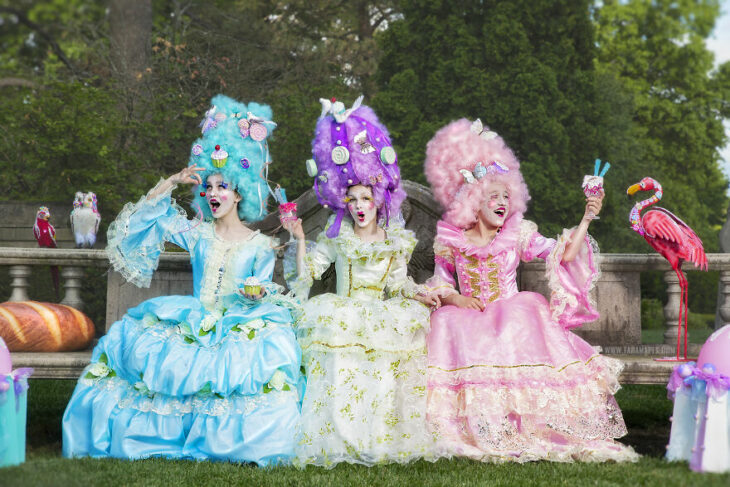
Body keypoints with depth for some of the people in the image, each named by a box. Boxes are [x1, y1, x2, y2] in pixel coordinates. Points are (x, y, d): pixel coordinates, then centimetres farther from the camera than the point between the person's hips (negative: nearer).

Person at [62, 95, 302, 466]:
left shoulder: (260, 245, 5)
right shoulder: (196, 234, 12)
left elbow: (265, 291, 1)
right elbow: (147, 215, 9)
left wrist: (257, 292, -21)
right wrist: (172, 183, 0)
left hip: (240, 324, -3)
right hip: (192, 322, 3)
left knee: (267, 347, -33)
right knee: (134, 336, -17)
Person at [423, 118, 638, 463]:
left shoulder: (518, 235, 3)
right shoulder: (451, 240, 4)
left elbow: (565, 254, -6)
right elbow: (440, 285, 11)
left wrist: (585, 221, -17)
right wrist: (455, 298, -10)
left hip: (512, 319, 0)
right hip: (469, 320, 0)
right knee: (445, 321, -29)